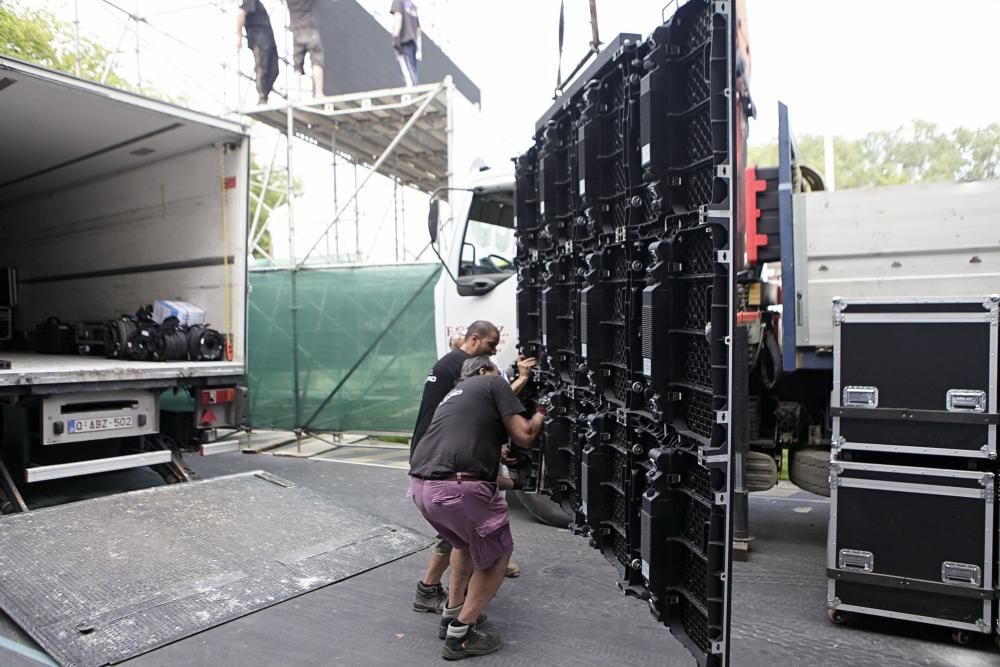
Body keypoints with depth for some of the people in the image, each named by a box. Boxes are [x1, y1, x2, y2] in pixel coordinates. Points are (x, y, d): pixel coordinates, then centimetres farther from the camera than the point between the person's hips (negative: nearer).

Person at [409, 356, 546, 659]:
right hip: (457, 488, -8)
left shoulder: (453, 394, 31)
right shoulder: (493, 383, 10)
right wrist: (541, 415, 26)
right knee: (498, 553, 16)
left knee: (465, 540, 35)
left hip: (421, 485, 8)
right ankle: (460, 634, 17)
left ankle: (452, 613, 38)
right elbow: (523, 437, 5)